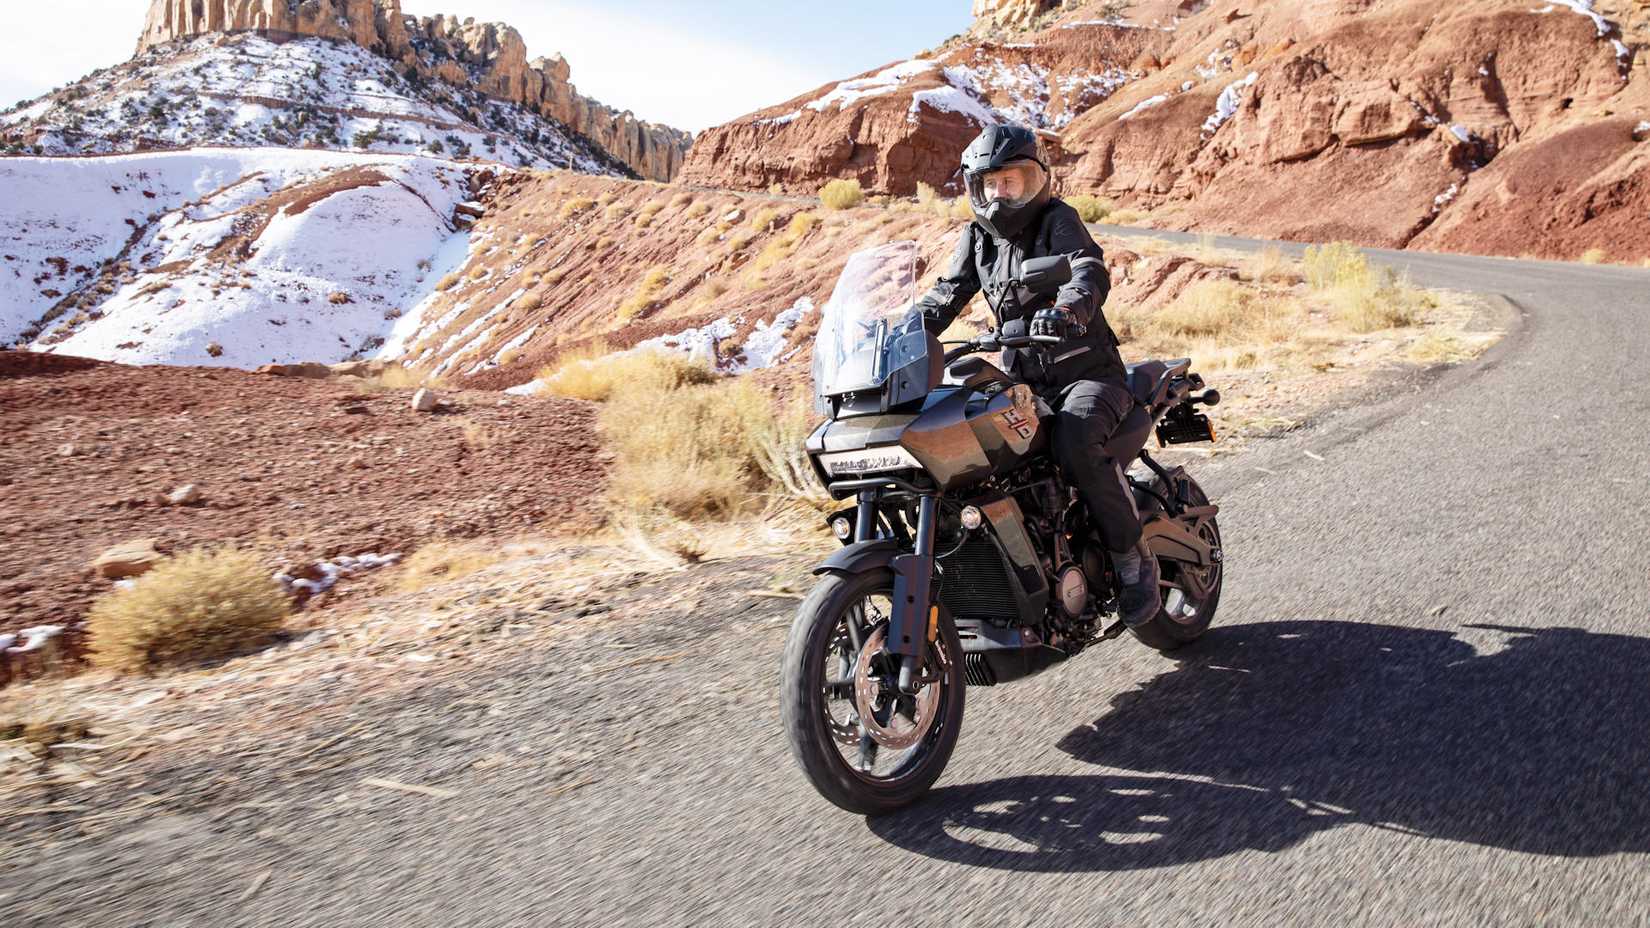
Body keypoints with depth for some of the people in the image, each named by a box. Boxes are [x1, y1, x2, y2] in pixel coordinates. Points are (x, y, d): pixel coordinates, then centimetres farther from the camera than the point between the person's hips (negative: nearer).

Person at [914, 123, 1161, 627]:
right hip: (1024, 383, 6)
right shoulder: (977, 236, 13)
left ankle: (1134, 558, -16)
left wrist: (1067, 307, -47)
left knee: (1077, 441, -35)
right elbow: (946, 293, 8)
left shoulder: (1058, 218, -5)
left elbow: (1090, 270, -23)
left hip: (1088, 372, -6)